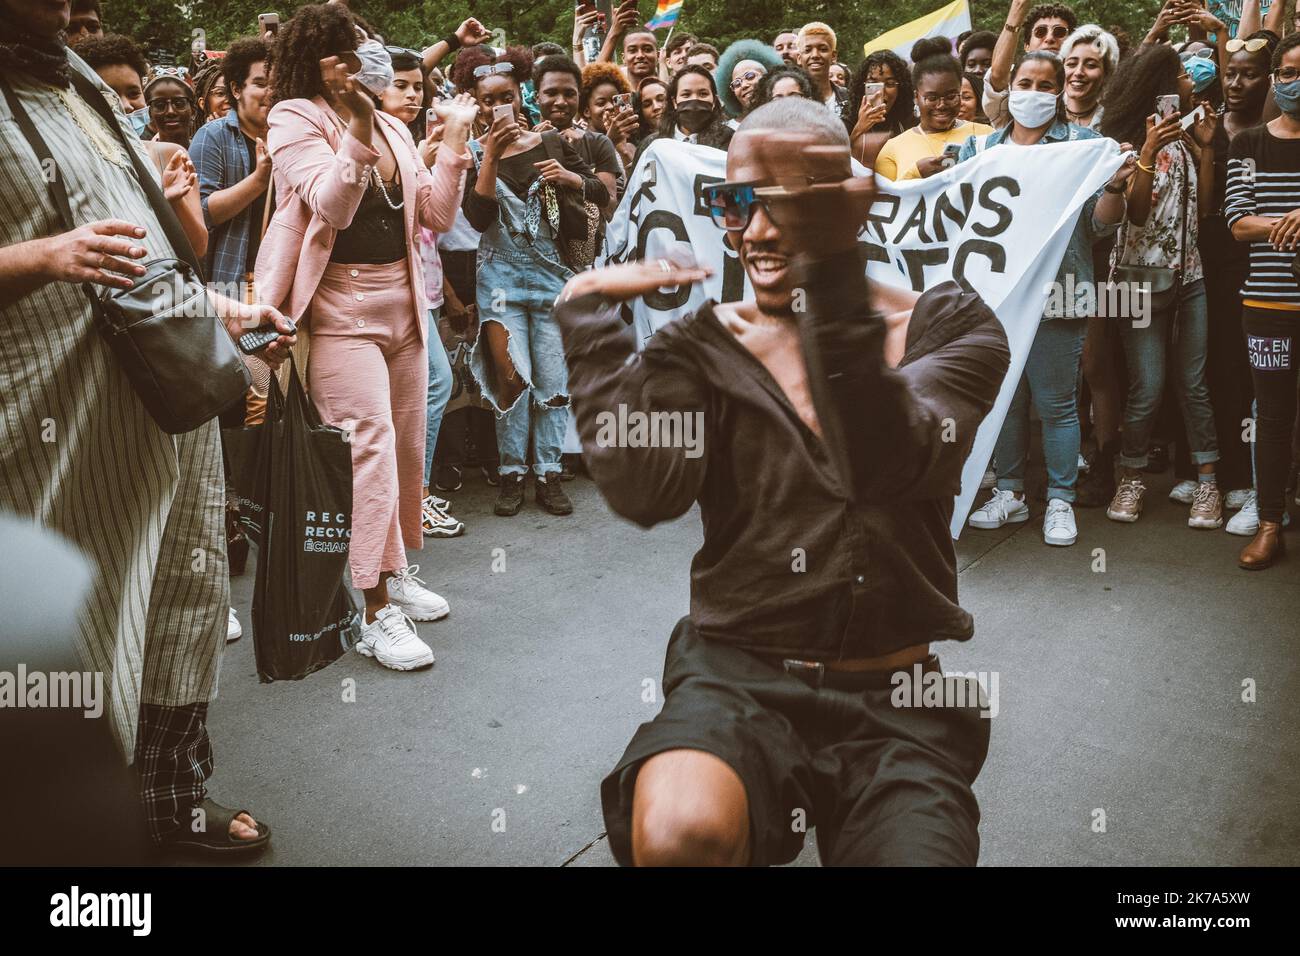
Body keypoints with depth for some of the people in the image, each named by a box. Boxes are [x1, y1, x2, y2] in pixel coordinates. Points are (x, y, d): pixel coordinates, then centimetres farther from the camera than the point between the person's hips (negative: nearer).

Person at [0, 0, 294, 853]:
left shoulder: (84, 84, 18)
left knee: (185, 611, 17)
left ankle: (177, 796, 34)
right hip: (74, 429, -8)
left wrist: (225, 310, 14)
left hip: (178, 393, 8)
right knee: (89, 645, 0)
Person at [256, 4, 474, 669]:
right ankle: (378, 615, -8)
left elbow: (437, 216, 7)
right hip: (341, 308, -6)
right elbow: (331, 207, -19)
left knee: (408, 444, 10)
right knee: (372, 445, -13)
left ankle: (396, 570, 28)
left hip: (403, 303, 7)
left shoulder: (394, 128, 13)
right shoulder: (295, 119, -4)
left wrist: (454, 142, -1)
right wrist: (357, 124, -28)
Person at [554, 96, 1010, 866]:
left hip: (900, 704, 1)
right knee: (676, 835, -30)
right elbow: (646, 491, -16)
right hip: (738, 683, 0)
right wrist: (588, 315, -13)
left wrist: (835, 268, -26)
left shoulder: (950, 328, 2)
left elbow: (886, 466, -19)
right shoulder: (706, 345, 3)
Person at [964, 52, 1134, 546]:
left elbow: (1101, 223, -3)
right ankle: (1010, 492, 24)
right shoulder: (980, 147, 12)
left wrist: (1114, 186, -22)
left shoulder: (1083, 144, 3)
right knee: (1003, 397, 11)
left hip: (1056, 293, -3)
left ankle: (1060, 500, 13)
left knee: (1056, 402, 1)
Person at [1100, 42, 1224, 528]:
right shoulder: (1124, 141, -6)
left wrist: (1205, 147, 0)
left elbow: (1203, 204, 8)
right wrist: (1148, 153, -24)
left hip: (1188, 274, 5)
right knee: (1146, 388, -6)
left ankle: (1207, 482, 8)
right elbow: (1135, 212, -14)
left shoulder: (1181, 139, 13)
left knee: (1193, 383, 4)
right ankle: (1131, 478, 11)